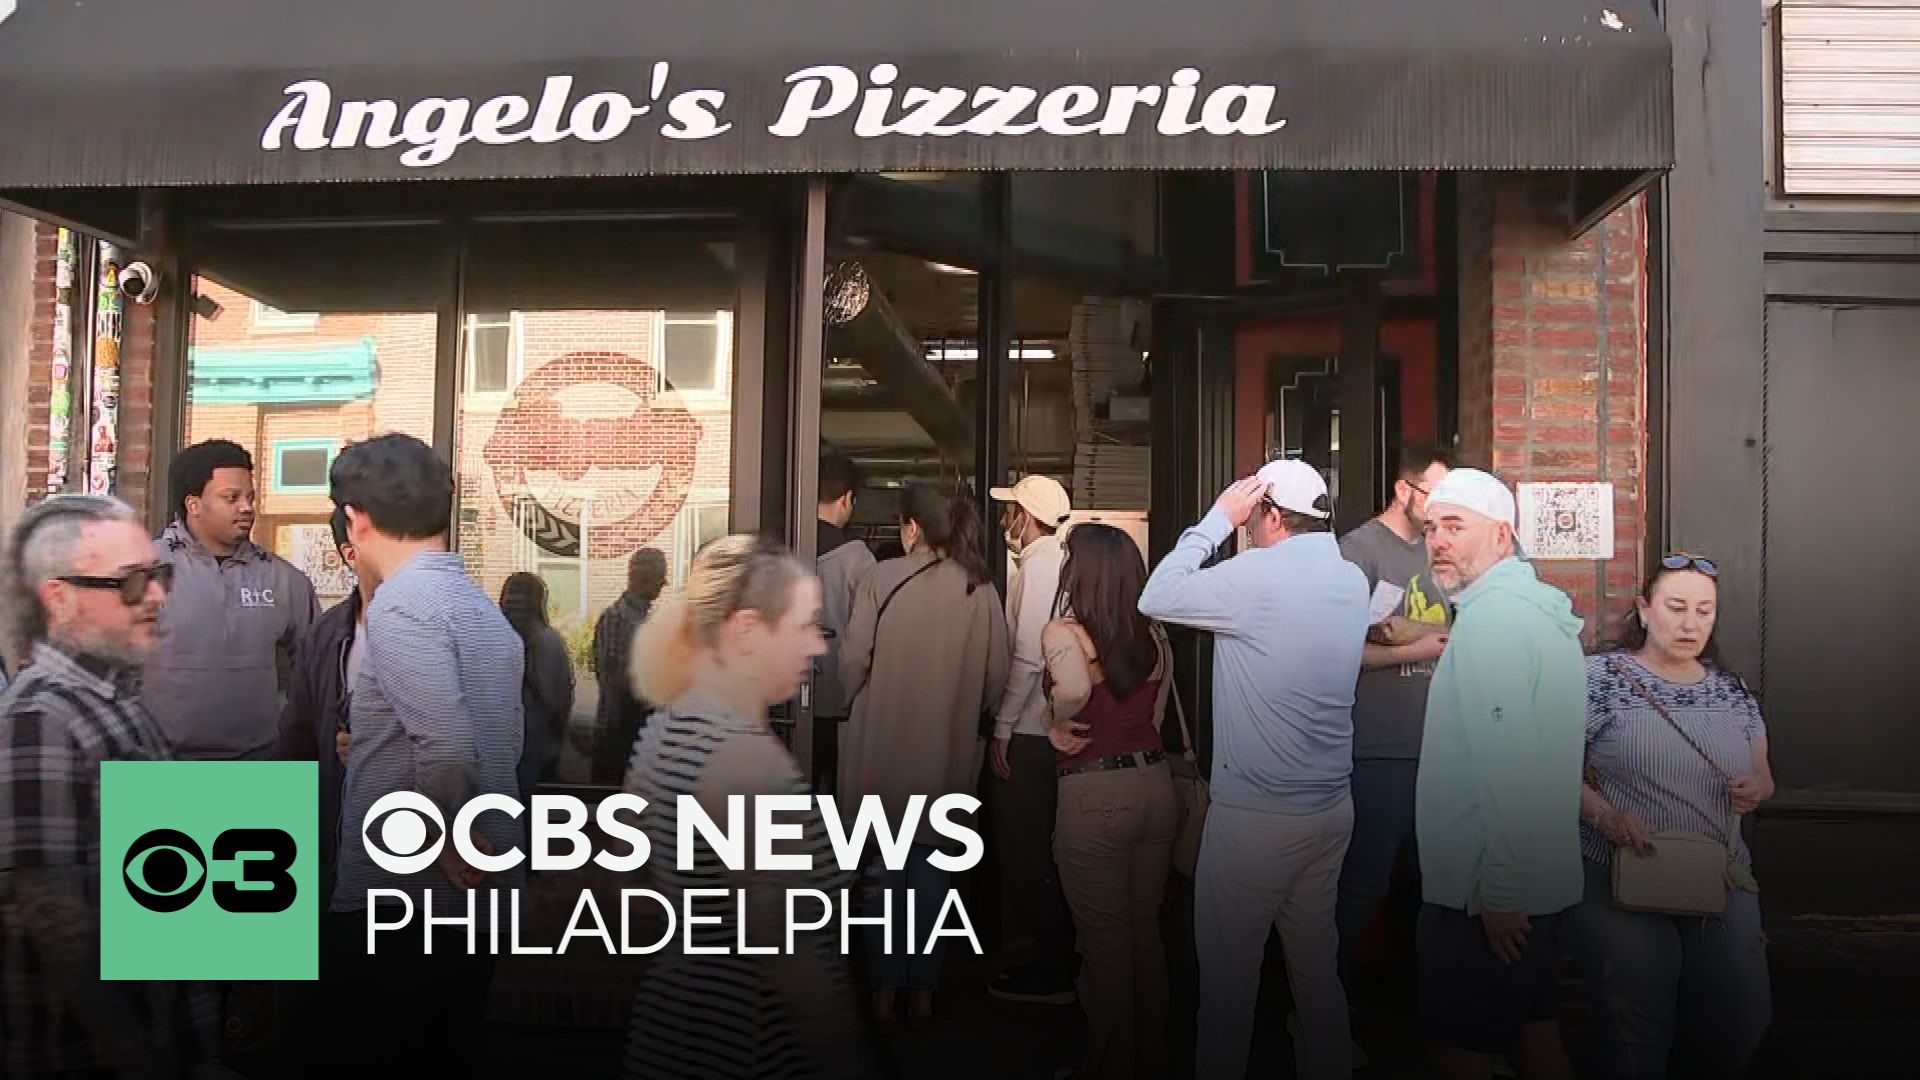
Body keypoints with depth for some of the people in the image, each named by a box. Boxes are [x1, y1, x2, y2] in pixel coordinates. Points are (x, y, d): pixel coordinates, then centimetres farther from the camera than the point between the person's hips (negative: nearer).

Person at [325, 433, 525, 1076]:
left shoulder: (402, 606, -16)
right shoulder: (482, 606, 11)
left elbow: (449, 749, -27)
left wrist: (439, 839, -13)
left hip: (406, 901, -8)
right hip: (477, 899, 8)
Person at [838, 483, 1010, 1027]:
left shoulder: (882, 578, -10)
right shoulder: (980, 588, -5)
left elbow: (853, 661, -12)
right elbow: (996, 676, -4)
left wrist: (860, 698, 9)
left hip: (882, 748, -1)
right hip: (948, 753, 2)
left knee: (882, 866, 12)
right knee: (931, 867, 13)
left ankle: (884, 989, 19)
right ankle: (922, 990, 20)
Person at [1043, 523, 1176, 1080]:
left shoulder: (1063, 632, -12)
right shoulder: (1152, 634, 4)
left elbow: (1074, 686, -31)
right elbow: (1158, 712, 11)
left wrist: (1061, 727, -13)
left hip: (1093, 797, -6)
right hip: (1155, 784, 6)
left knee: (1105, 943, 9)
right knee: (1146, 932, 20)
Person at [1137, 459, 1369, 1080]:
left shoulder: (1258, 574, -18)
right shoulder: (1352, 580, 6)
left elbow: (1156, 599, -13)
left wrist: (1218, 519, -6)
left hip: (1256, 815, -8)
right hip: (1332, 806, 8)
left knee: (1229, 967, 6)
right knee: (1316, 958, 19)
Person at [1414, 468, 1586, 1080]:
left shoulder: (1491, 615, -18)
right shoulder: (1539, 608, 13)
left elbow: (1508, 765, -24)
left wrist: (1499, 892, -22)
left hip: (1486, 896, -9)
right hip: (1539, 885, 10)